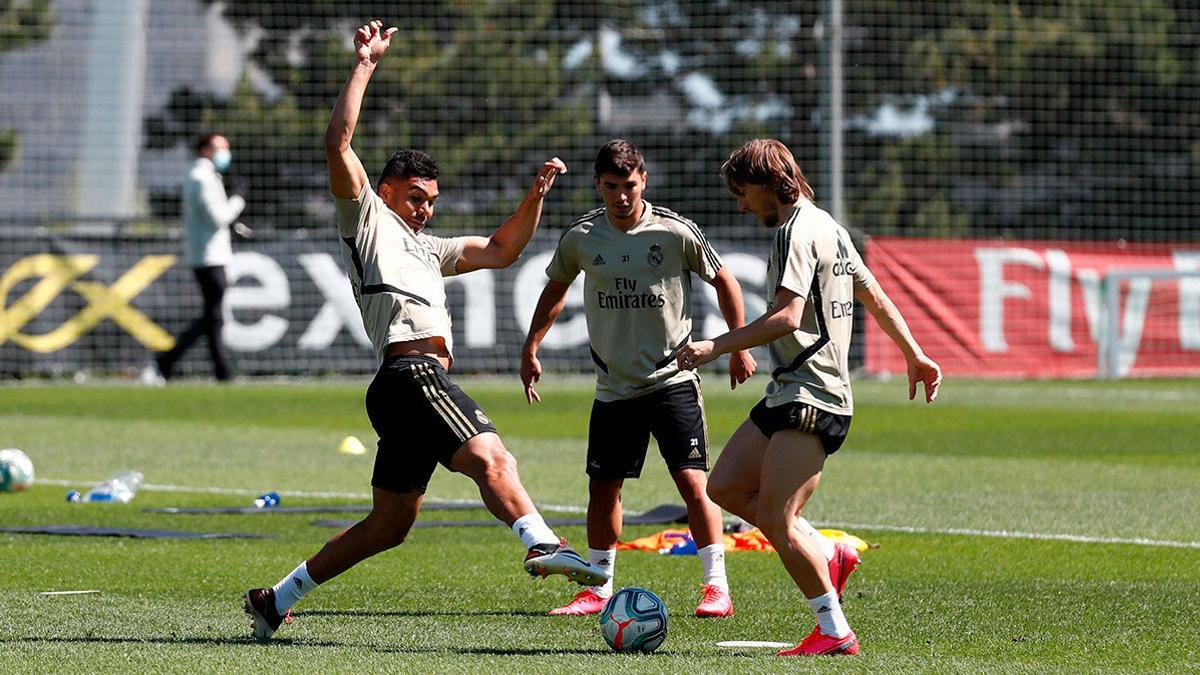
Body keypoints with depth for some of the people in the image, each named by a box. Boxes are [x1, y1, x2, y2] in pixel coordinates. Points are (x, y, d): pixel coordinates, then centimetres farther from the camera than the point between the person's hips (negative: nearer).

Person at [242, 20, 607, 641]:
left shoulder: (427, 249, 34)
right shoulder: (367, 217, 11)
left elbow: (500, 251, 35)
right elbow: (338, 144, -2)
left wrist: (535, 197, 22)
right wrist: (365, 65, -3)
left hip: (409, 385, 9)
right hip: (412, 372, -9)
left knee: (388, 525, 11)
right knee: (491, 457, -29)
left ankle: (276, 600, 16)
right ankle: (542, 545, -52)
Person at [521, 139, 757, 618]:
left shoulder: (675, 232, -9)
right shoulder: (581, 238, 0)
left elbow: (723, 281, 4)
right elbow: (556, 290, 18)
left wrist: (739, 348, 3)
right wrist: (530, 349, 15)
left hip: (673, 378, -3)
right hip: (613, 385, 3)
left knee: (693, 480, -12)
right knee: (602, 487, 5)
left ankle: (717, 586, -8)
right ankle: (599, 590, 18)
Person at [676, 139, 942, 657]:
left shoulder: (797, 232, -12)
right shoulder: (827, 227, 19)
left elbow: (787, 317, -23)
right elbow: (875, 298, 27)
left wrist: (715, 347, -23)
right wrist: (915, 356, 34)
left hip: (811, 396, -10)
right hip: (788, 395, 10)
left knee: (776, 518, -12)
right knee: (724, 487, 7)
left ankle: (835, 632, -8)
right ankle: (827, 559, 10)